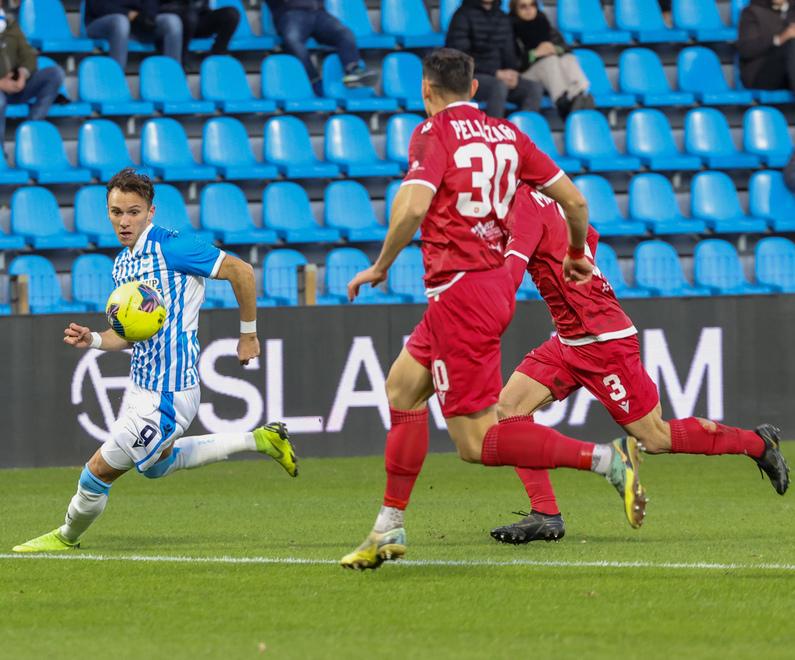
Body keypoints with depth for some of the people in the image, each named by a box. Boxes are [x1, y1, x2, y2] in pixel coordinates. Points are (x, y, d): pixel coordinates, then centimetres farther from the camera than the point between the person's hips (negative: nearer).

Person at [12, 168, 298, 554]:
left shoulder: (170, 247, -19)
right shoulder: (122, 265, 7)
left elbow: (241, 271, -18)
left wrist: (248, 334, -11)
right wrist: (93, 340, -2)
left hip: (165, 395, -10)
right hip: (141, 384, 10)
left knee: (98, 472, -1)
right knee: (155, 464, 32)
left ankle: (67, 536, 27)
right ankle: (259, 440, 33)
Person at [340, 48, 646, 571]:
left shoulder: (434, 133, -8)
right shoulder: (505, 133, 10)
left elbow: (412, 209, -23)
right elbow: (574, 200, 10)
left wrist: (380, 266, -7)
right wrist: (578, 256, 28)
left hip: (460, 290, -9)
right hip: (497, 283, 9)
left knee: (477, 442, -7)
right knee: (403, 386, 21)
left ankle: (607, 458, -18)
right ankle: (390, 528, 24)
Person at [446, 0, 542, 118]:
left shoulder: (503, 18, 14)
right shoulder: (463, 15, -6)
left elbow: (508, 52, 16)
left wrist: (512, 73, -9)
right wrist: (496, 73, -19)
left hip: (499, 76, 6)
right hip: (470, 77, -6)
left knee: (535, 88, -18)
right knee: (499, 86, -36)